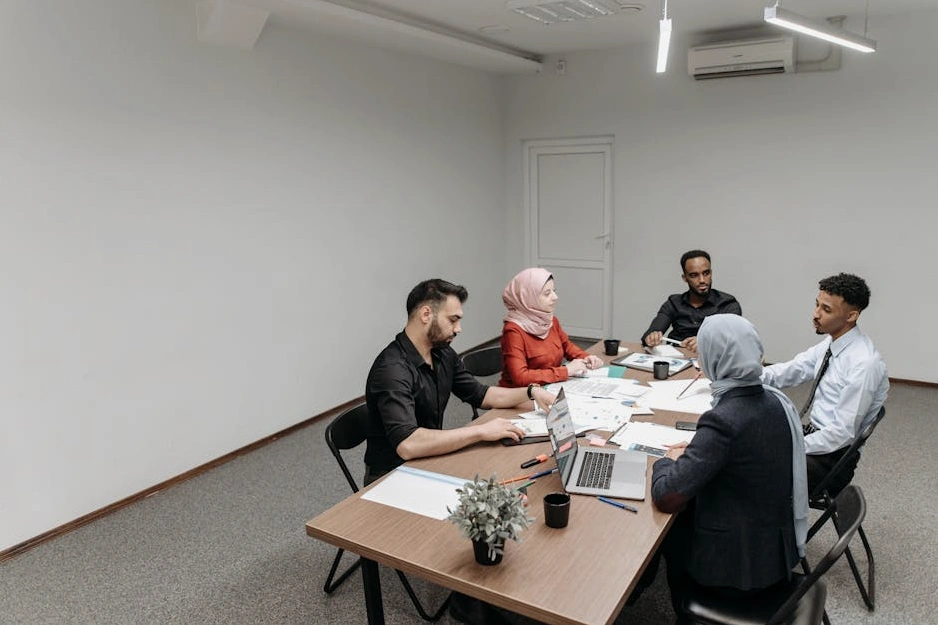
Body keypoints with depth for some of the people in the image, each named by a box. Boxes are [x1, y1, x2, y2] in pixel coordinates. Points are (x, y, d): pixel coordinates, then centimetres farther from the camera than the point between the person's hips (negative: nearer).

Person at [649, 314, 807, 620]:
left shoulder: (723, 420, -29)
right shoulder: (777, 400, -6)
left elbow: (666, 497, -27)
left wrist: (668, 461, -8)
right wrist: (695, 450, 6)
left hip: (740, 563, -6)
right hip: (778, 548, 6)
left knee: (664, 527, 20)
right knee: (685, 515, 25)